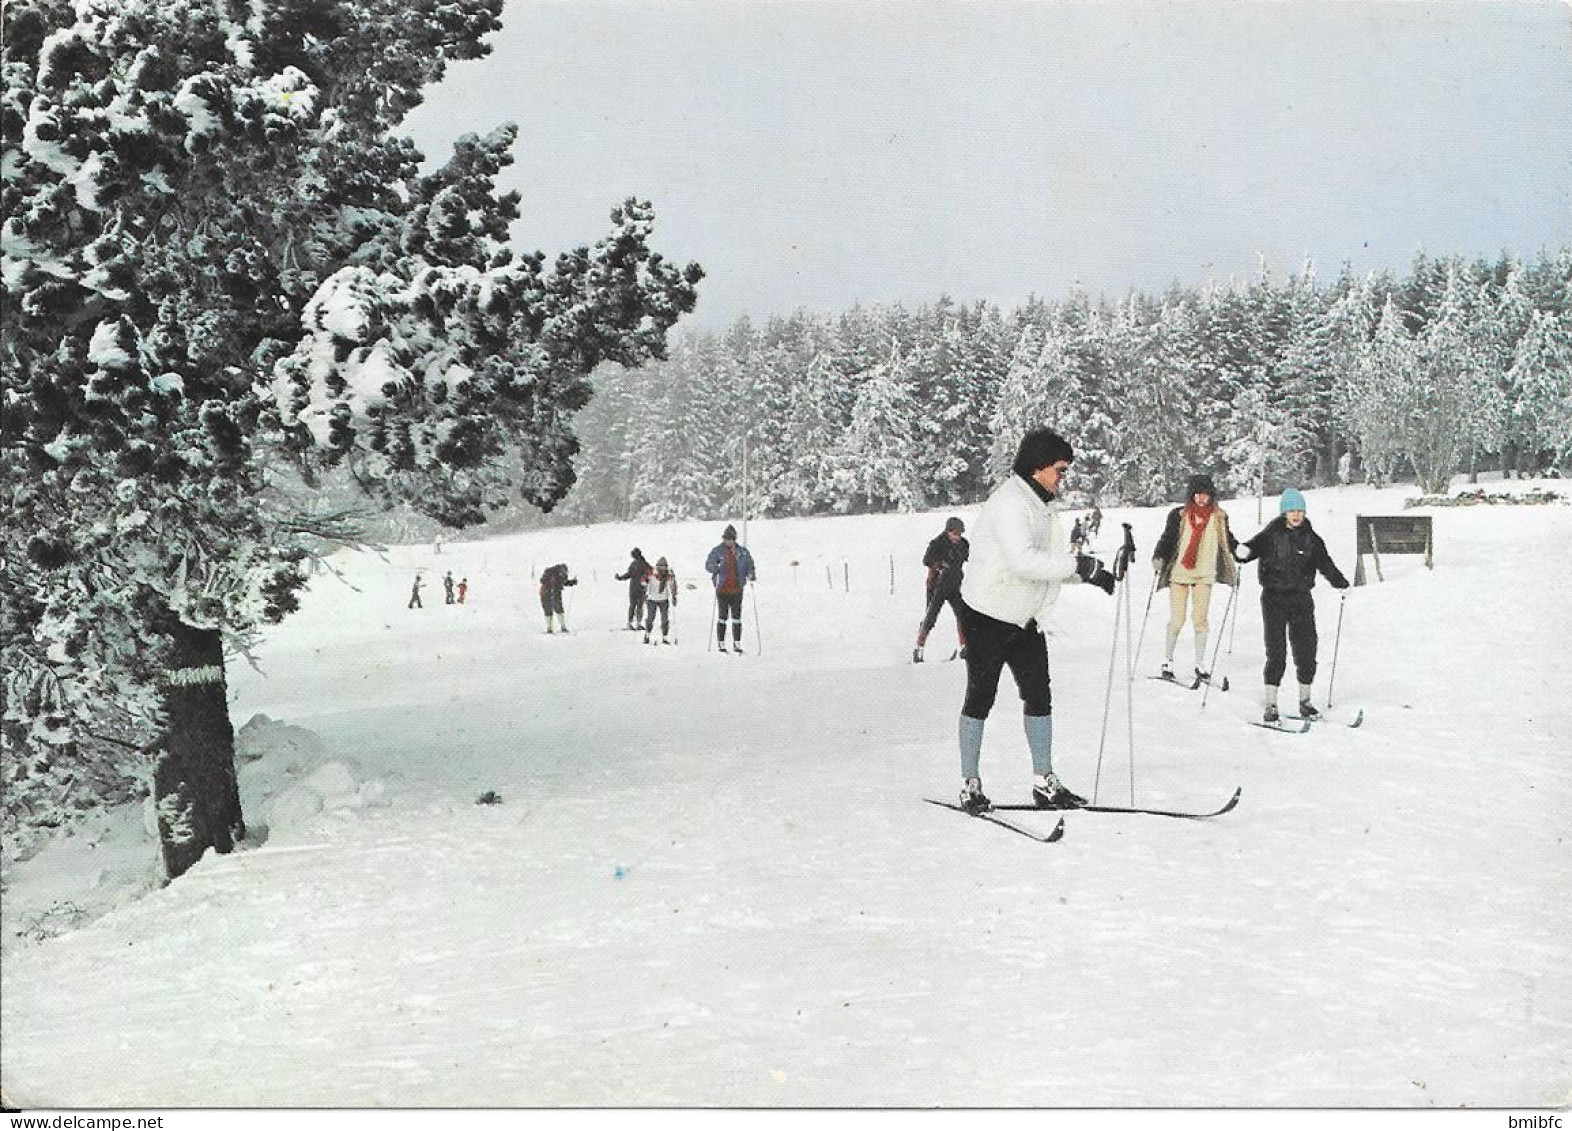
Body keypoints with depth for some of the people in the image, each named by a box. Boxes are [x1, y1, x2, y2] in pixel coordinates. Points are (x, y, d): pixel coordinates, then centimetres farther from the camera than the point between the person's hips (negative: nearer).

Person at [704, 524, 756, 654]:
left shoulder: (742, 552, 5)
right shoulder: (717, 551, -2)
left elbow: (749, 564, 14)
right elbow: (708, 564, -8)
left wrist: (751, 574, -6)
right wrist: (715, 568, -30)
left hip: (737, 589, 2)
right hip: (722, 589, -2)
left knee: (737, 617, 5)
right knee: (722, 616, 1)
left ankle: (737, 643, 11)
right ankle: (721, 643, 7)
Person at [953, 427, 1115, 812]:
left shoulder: (1042, 506, 12)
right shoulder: (1009, 503, -19)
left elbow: (1057, 558, 12)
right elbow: (1023, 560, -31)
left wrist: (1090, 571, -5)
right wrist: (1080, 565, -29)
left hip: (1025, 618, 9)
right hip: (988, 617, -9)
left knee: (1039, 696, 8)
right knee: (980, 698, 1)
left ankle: (1045, 782, 14)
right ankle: (970, 784, 10)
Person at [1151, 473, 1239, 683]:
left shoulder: (1219, 517, 7)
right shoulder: (1179, 515, 0)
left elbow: (1228, 540, 17)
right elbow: (1167, 539, 2)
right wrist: (1158, 558, -11)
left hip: (1204, 574, 2)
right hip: (1179, 572, -1)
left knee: (1200, 619, -1)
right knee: (1177, 620, -1)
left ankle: (1200, 665, 8)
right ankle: (1167, 661, 14)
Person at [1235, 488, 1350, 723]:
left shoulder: (1311, 538, 10)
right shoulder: (1272, 534, -1)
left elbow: (1325, 564, 13)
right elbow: (1256, 546, -12)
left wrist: (1341, 584, 0)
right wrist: (1244, 552, -35)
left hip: (1301, 599, 4)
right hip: (1274, 599, -3)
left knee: (1306, 650, 3)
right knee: (1276, 653, -8)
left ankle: (1304, 701, 17)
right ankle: (1270, 705, -2)